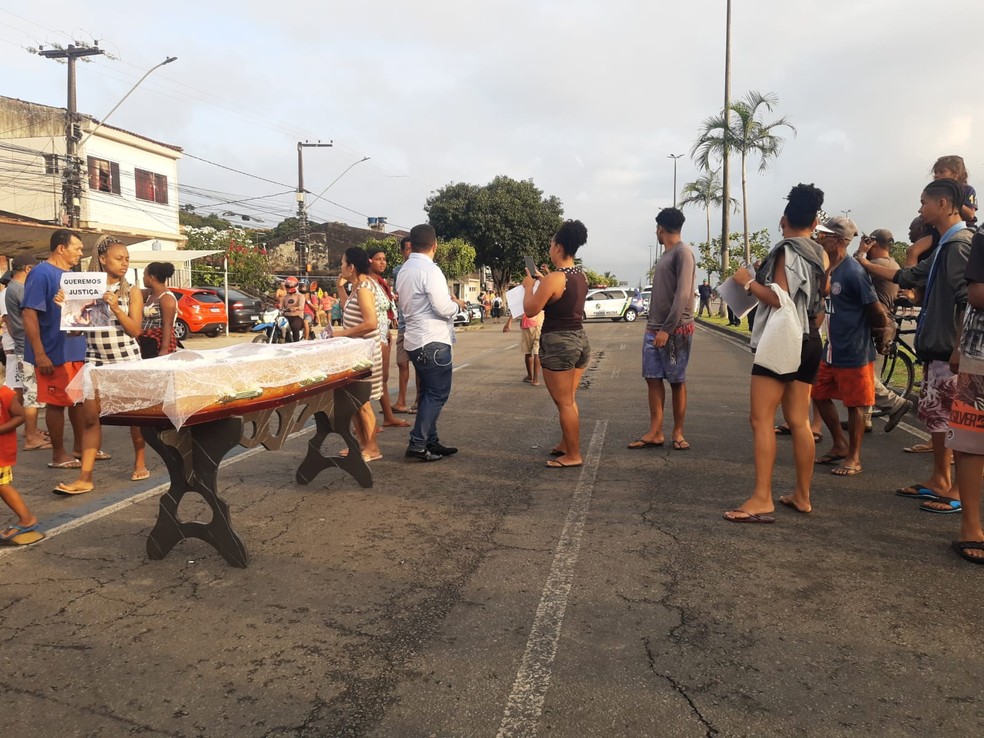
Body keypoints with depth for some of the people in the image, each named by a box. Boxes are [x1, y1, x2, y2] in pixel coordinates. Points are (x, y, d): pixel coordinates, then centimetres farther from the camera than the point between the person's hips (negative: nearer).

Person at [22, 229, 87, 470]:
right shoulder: (41, 273, -13)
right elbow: (29, 313, -20)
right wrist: (39, 354, -24)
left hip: (75, 349, 8)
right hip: (54, 352, -8)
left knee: (80, 399, 13)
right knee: (57, 403, 0)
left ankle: (81, 446, 25)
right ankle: (58, 455, 10)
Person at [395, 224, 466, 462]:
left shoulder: (404, 270, 11)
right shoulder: (430, 270, -16)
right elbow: (443, 309, -20)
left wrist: (448, 301, 17)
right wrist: (457, 303, 1)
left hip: (416, 340, 9)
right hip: (433, 341, -9)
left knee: (428, 392, 15)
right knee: (437, 394, -3)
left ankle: (431, 441, 21)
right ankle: (417, 445, -4)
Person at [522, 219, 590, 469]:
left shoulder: (554, 278, -18)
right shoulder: (580, 275, 8)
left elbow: (530, 310, -12)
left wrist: (529, 286, 4)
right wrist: (543, 280, 24)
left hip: (558, 343, -9)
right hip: (580, 340, 9)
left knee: (564, 403, 0)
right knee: (569, 400, 19)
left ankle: (574, 456, 6)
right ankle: (566, 444, 31)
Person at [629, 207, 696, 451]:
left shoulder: (683, 252, -10)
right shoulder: (665, 255, 17)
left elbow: (683, 295, -17)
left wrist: (667, 329, -21)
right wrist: (652, 325, 13)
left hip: (676, 330, -8)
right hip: (653, 329, 8)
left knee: (677, 381, 1)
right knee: (653, 379, 3)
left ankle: (678, 432, 10)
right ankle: (655, 432, 5)